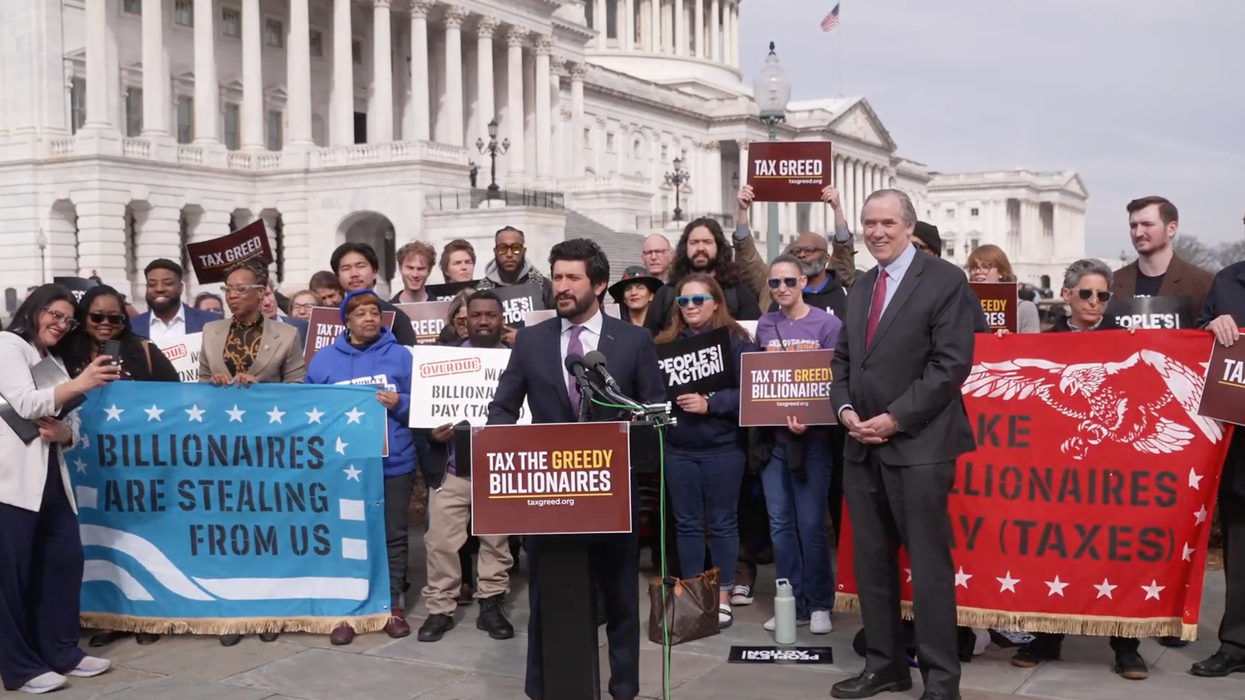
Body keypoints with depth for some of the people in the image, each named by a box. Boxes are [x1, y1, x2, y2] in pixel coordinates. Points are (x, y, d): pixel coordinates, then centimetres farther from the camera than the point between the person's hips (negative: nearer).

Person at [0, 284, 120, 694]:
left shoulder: (55, 362, 23)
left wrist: (64, 433, -5)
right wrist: (81, 384, -26)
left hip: (50, 475, 8)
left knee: (65, 560, 7)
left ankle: (61, 651, 18)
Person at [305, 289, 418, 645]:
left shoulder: (400, 355, 4)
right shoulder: (324, 359, 6)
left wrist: (399, 403, -15)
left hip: (394, 463, 0)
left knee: (393, 535, 8)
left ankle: (393, 606, 18)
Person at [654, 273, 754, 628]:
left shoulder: (736, 340, -3)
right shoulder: (666, 341, 8)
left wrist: (709, 403, -20)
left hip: (722, 446, -3)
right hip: (678, 447, 3)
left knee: (722, 522, 6)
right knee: (687, 523, 10)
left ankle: (722, 598, 15)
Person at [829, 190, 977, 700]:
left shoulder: (945, 280, -5)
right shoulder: (860, 288, 17)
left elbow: (952, 363, -12)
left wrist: (894, 418, -16)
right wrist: (844, 409, -1)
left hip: (918, 444, -7)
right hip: (862, 447, 7)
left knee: (929, 565, -2)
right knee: (871, 562, 11)